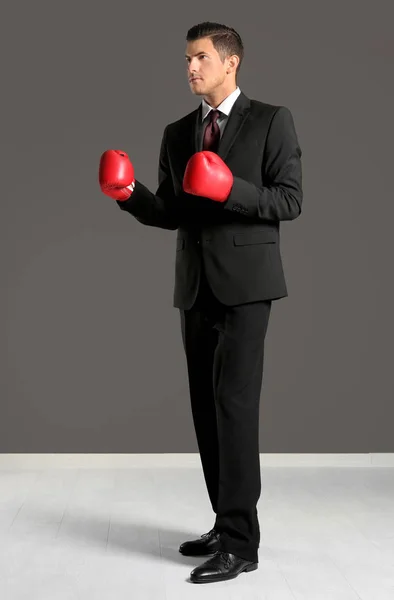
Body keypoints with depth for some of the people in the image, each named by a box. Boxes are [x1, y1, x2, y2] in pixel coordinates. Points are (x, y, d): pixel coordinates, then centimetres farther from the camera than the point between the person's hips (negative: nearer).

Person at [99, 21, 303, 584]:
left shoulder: (271, 121, 0)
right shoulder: (177, 133, 15)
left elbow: (290, 200, -6)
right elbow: (169, 215, 12)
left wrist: (232, 190, -21)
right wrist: (128, 193, -7)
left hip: (246, 282, -6)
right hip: (195, 286, 6)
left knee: (234, 402, -13)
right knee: (207, 406, 7)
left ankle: (241, 542, -8)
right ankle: (228, 523, 18)